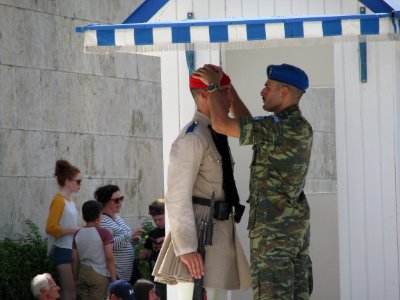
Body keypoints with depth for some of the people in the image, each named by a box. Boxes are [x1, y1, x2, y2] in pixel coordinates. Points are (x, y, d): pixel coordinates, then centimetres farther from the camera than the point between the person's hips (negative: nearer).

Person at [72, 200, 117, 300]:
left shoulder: (78, 234, 6)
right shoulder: (104, 233, -9)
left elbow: (74, 259, 8)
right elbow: (109, 258, -11)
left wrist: (76, 279, 17)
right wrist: (114, 280, -6)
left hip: (83, 273, 5)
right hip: (100, 276, -5)